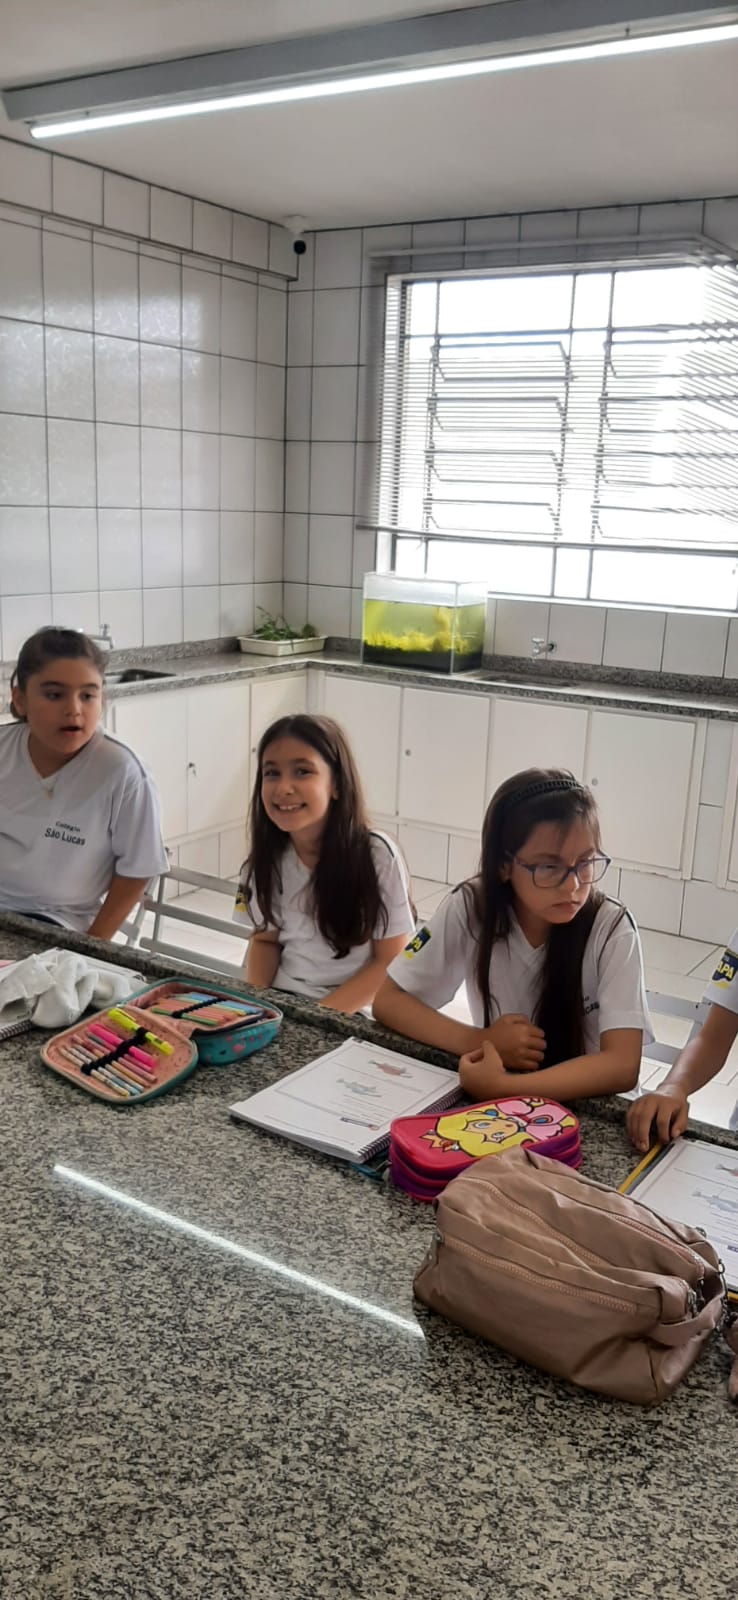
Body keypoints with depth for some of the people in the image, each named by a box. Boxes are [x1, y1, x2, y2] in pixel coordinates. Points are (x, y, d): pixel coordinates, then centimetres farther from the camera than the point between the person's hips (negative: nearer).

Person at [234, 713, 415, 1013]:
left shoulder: (377, 855, -15)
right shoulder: (267, 855, -4)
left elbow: (390, 963, -10)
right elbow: (265, 938, 9)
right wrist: (255, 1001, -9)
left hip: (351, 1016, -3)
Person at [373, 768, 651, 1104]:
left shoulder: (612, 929, -16)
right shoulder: (469, 908, -12)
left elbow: (623, 1065, -23)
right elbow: (388, 1001, -6)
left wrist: (502, 1085, -34)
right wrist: (481, 1042, -20)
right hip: (490, 1095, 2)